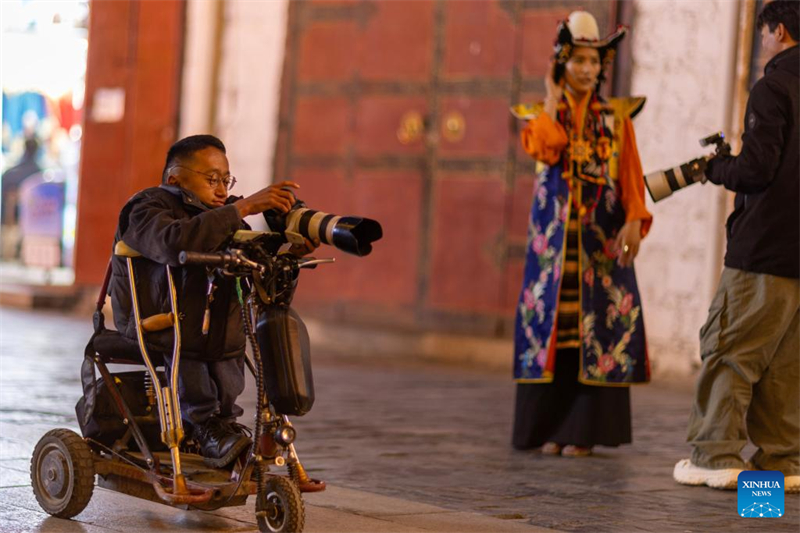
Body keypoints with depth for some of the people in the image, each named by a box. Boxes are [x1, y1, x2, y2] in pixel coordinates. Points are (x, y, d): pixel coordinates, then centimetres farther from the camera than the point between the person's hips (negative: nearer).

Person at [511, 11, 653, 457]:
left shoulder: (617, 118, 8)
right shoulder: (542, 115, 9)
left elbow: (632, 177, 1)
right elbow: (545, 150, -14)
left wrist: (634, 222, -13)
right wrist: (554, 100, -6)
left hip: (602, 237, 0)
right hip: (554, 235, 0)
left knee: (597, 327, -5)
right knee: (552, 324, -1)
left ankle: (584, 430, -1)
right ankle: (550, 427, 6)